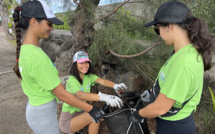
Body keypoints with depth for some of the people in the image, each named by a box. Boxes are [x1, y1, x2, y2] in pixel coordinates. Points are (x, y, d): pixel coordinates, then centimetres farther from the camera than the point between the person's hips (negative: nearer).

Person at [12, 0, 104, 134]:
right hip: (44, 115, -8)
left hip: (33, 107, 8)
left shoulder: (24, 49, -2)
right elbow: (61, 94, -25)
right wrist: (90, 109, -15)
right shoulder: (37, 57, -30)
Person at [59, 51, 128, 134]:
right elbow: (80, 95, -44)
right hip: (67, 121, -7)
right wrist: (103, 97, -59)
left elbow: (102, 81, -20)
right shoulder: (72, 80, -23)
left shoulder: (89, 76, -2)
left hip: (80, 113, 7)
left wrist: (115, 86, -43)